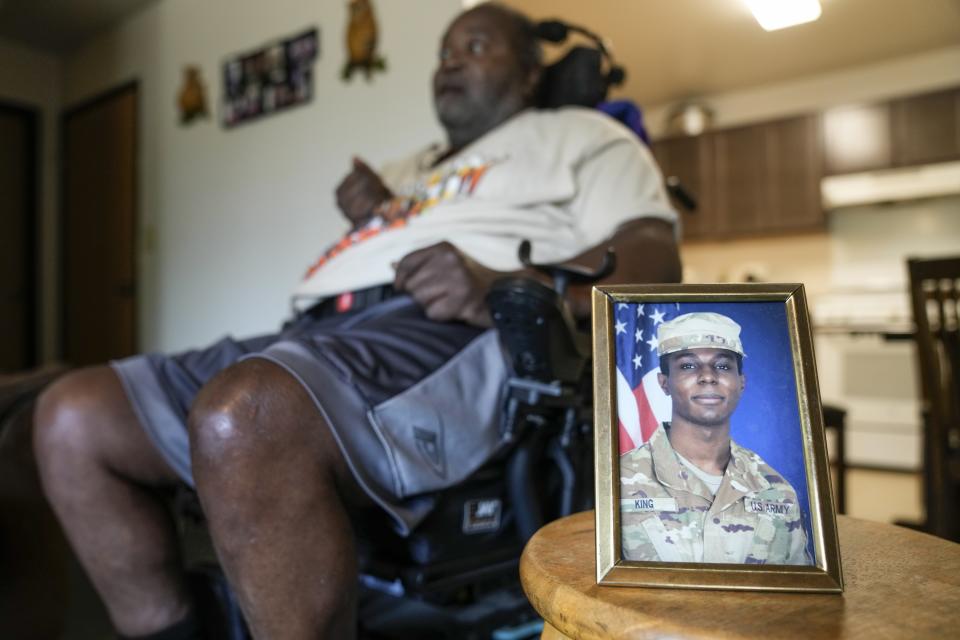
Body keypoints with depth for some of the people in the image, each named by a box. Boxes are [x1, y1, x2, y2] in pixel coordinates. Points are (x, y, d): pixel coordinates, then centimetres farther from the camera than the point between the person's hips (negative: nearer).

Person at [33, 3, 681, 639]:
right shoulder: (411, 170, 37)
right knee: (73, 417, -4)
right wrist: (369, 217, 14)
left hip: (451, 335, -7)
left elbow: (654, 257, -1)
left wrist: (505, 289, -19)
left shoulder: (579, 136, 17)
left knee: (244, 420, -37)